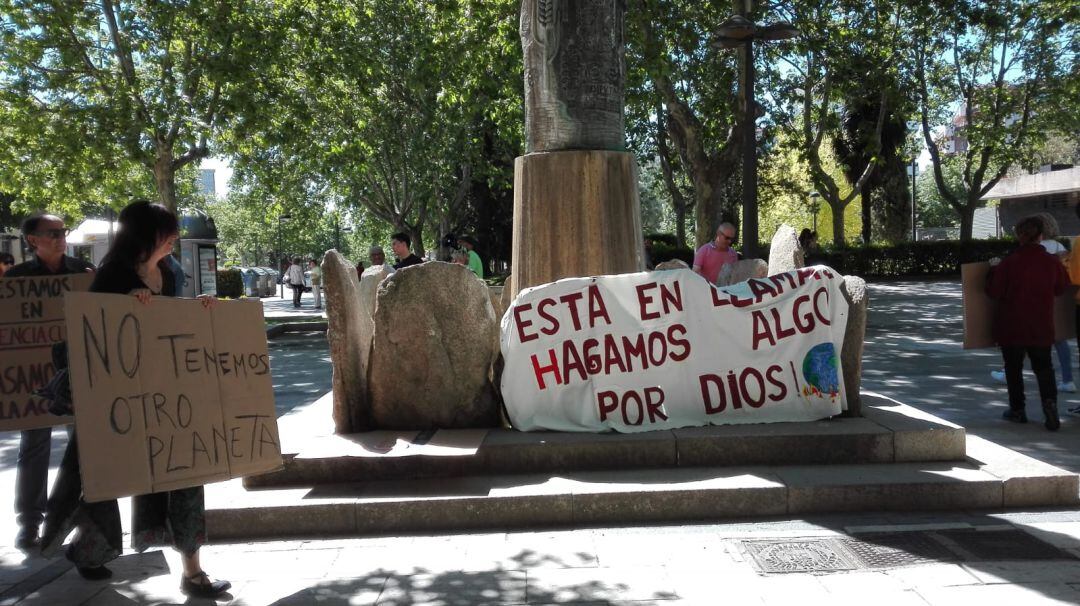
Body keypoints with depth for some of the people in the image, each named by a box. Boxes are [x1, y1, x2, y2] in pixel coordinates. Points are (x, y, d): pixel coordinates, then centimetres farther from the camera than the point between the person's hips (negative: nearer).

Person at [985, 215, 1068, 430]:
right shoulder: (1052, 262, -5)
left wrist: (994, 269, 3)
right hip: (1042, 328, 2)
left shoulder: (1009, 263, -15)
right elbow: (1059, 289, 10)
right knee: (1043, 367, 14)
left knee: (1013, 368, 12)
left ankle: (1017, 410, 17)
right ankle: (1049, 400, -9)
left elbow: (994, 292, -9)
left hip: (1012, 327, -2)